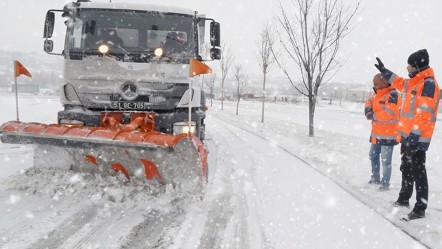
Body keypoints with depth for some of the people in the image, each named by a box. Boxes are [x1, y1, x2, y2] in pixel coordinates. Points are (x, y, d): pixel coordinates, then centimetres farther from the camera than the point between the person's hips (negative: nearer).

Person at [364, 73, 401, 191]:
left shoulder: (392, 95, -19)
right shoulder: (378, 94, 11)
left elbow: (388, 114, -28)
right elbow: (370, 102, 19)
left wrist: (373, 116, -15)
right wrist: (368, 108, -5)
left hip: (388, 135, -10)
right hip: (377, 133, 10)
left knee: (386, 160, -4)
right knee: (373, 156, 19)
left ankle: (385, 184, 5)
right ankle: (375, 178, 34)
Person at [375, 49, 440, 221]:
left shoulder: (428, 84, -17)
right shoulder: (416, 82, 12)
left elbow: (424, 114, -24)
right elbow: (401, 84, 34)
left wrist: (414, 135, -26)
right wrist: (384, 71, 35)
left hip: (417, 138, -10)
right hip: (408, 135, 10)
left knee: (417, 173, -5)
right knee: (406, 169, 19)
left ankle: (420, 209, 2)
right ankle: (403, 199, 33)